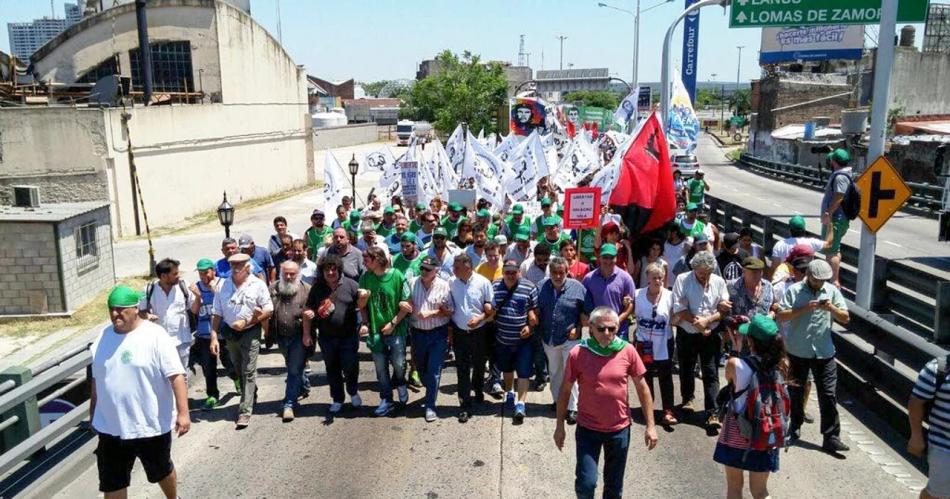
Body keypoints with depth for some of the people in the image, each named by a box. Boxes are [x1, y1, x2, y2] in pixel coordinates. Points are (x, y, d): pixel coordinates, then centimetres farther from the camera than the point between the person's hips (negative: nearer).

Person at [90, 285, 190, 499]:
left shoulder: (155, 336, -16)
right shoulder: (103, 337, 3)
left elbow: (176, 376, -19)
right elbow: (96, 379, 14)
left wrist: (183, 412, -25)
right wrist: (93, 412, 19)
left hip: (151, 425, -5)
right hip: (110, 427, 5)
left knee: (162, 471, 18)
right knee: (111, 481, 11)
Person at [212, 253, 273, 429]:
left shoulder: (257, 285, -9)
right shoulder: (223, 286, 2)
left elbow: (268, 310, -9)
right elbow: (217, 313, 4)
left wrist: (246, 322, -15)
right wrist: (214, 335, -4)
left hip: (250, 333, -4)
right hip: (230, 333, 5)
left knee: (248, 373, -5)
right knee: (239, 371, 18)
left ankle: (245, 412, -3)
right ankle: (251, 397, 39)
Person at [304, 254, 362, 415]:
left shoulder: (350, 285, -7)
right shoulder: (317, 288, 1)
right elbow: (308, 311, 6)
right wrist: (306, 334, 4)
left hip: (348, 336, -3)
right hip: (326, 337, 3)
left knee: (350, 367, -3)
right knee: (332, 370, 13)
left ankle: (353, 393, 26)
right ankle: (337, 399, 30)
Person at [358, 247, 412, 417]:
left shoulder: (397, 276, -12)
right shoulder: (365, 278, -2)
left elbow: (406, 305, -8)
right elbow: (362, 306, 7)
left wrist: (393, 323, -12)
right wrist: (365, 324, -5)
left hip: (396, 330, -3)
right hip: (375, 331, 3)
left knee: (399, 364, 2)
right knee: (381, 368, 9)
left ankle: (400, 383, 35)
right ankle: (386, 401, 24)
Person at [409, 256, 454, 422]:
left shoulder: (444, 286, -7)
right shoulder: (412, 284, 0)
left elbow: (450, 311, -6)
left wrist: (432, 313, -17)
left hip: (438, 334, -3)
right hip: (418, 333, 3)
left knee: (434, 371, -3)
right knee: (421, 368, 16)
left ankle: (430, 406, 6)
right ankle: (430, 393, 41)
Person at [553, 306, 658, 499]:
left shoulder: (627, 351, -9)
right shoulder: (577, 353, -13)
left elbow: (642, 388, 1)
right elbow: (565, 390, -2)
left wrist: (650, 425, 0)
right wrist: (560, 425, 1)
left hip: (619, 429, 2)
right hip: (587, 428, -1)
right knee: (585, 483, -4)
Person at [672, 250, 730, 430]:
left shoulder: (719, 282, -1)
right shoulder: (682, 280, -8)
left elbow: (724, 309, -2)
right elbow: (679, 307, -11)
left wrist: (707, 320, -17)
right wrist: (695, 322, -19)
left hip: (711, 335, 0)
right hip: (687, 334, 0)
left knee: (711, 374, -2)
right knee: (686, 369, 17)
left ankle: (712, 413, 0)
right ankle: (688, 398, 41)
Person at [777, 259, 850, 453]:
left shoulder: (832, 291, 2)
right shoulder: (794, 290, -6)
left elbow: (846, 318, 1)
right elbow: (781, 316, -14)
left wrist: (831, 308, -18)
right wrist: (805, 308, -23)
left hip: (824, 352, 1)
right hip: (798, 351, -1)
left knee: (828, 395, -1)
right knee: (796, 392, 14)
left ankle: (831, 437, 5)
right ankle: (795, 426, 34)